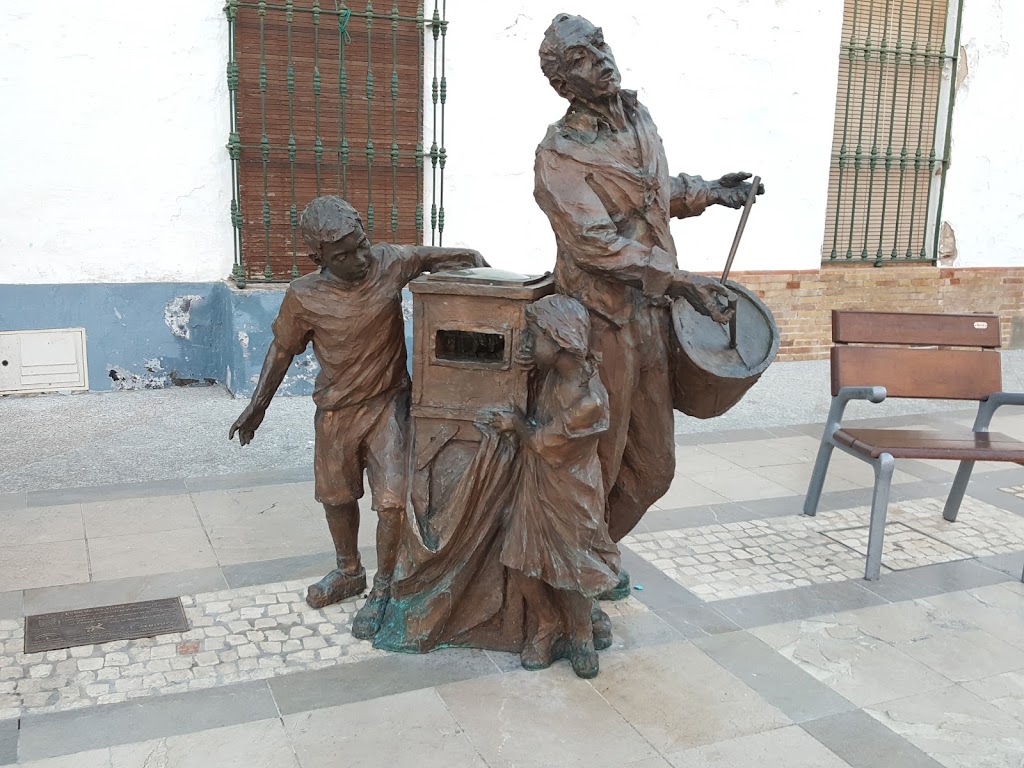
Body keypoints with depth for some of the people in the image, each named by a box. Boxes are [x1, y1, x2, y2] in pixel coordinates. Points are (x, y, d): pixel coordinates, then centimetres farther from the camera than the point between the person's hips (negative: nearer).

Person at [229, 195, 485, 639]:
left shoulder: (390, 263, -16)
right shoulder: (304, 297, -16)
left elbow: (456, 257, -7)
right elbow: (282, 350, 0)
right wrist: (258, 406, 4)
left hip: (388, 402, -1)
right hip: (336, 409, 2)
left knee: (392, 500, -7)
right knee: (336, 495, 18)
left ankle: (383, 590, 13)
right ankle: (349, 573, 43)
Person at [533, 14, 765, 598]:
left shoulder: (640, 120, 10)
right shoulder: (560, 154, -14)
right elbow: (594, 243, -24)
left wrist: (710, 191, 14)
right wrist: (678, 279, -25)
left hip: (653, 318, 7)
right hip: (605, 324, -7)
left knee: (653, 466, 14)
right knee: (596, 460, 6)